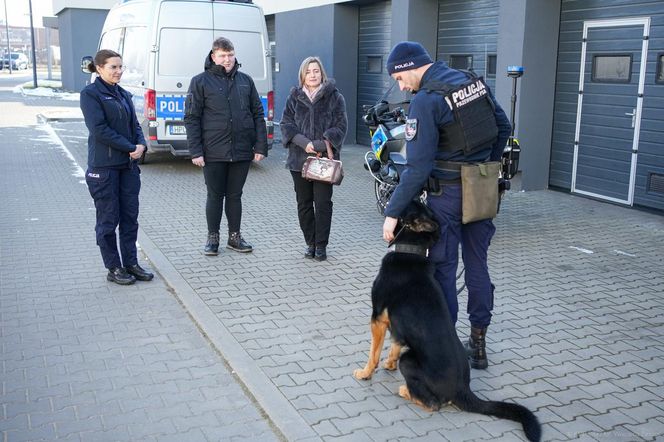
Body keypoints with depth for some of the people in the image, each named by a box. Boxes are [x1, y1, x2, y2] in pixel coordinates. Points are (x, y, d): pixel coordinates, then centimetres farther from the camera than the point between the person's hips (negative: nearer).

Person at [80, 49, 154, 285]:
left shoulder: (124, 94, 13)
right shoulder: (90, 93, -8)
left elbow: (135, 124, 12)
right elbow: (99, 129, -16)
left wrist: (141, 145, -8)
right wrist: (131, 148, -15)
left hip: (129, 165, 7)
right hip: (104, 166, -6)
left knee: (130, 217, 10)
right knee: (108, 220, 3)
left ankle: (131, 263, 21)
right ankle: (114, 268, 14)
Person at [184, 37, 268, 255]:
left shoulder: (245, 81, 9)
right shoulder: (201, 82, 0)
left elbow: (258, 114, 9)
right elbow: (191, 118, -3)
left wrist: (260, 146, 1)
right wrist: (196, 151, -10)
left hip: (242, 151, 3)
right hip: (214, 153, -2)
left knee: (235, 195, 12)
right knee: (215, 196, 7)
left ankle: (235, 237, 24)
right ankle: (213, 238, 20)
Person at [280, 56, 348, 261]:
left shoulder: (334, 97, 2)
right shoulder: (294, 97, 9)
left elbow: (340, 125, -3)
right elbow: (286, 124, 3)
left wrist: (322, 144, -17)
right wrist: (304, 142, -13)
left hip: (324, 158, -3)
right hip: (299, 158, 3)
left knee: (323, 203, -2)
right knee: (304, 203, 8)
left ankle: (321, 245, 8)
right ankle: (310, 243, 19)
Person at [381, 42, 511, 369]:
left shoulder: (425, 100, -17)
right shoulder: (473, 80, 6)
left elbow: (418, 167, -22)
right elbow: (503, 127, 14)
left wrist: (392, 213, -17)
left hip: (448, 194, -7)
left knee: (443, 268, 5)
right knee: (477, 264, 15)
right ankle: (478, 344, 24)